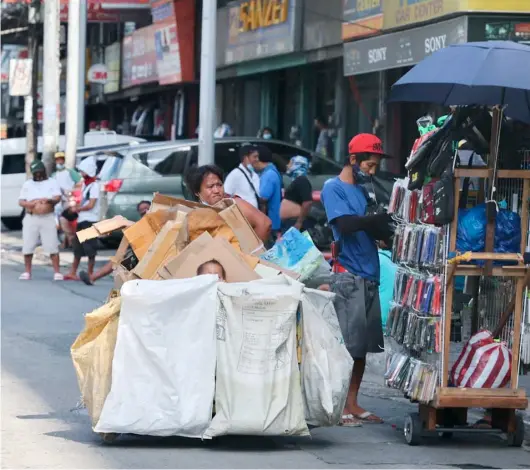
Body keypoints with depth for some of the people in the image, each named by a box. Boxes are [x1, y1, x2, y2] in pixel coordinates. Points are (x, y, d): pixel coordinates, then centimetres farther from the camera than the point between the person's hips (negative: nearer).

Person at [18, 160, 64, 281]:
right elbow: (20, 201, 8)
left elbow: (58, 198, -5)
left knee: (52, 246, -7)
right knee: (28, 246, 2)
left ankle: (57, 272, -4)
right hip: (31, 218, 2)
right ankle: (27, 272, 12)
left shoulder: (52, 182, 8)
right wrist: (28, 204, -14)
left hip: (48, 218, -2)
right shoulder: (27, 184, 13)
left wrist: (50, 200, -27)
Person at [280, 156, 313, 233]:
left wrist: (299, 222, -23)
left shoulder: (302, 181, -10)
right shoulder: (297, 181, 21)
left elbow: (308, 202, -23)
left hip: (294, 224, -11)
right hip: (289, 224, 11)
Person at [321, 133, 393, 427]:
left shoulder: (361, 191, 19)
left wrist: (387, 229, -8)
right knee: (346, 344, -8)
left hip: (369, 276, 8)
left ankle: (352, 405, 14)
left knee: (363, 346, 9)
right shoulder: (334, 188, -3)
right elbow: (345, 224, -18)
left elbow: (374, 231, 13)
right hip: (348, 276, -8)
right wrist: (382, 218, -22)